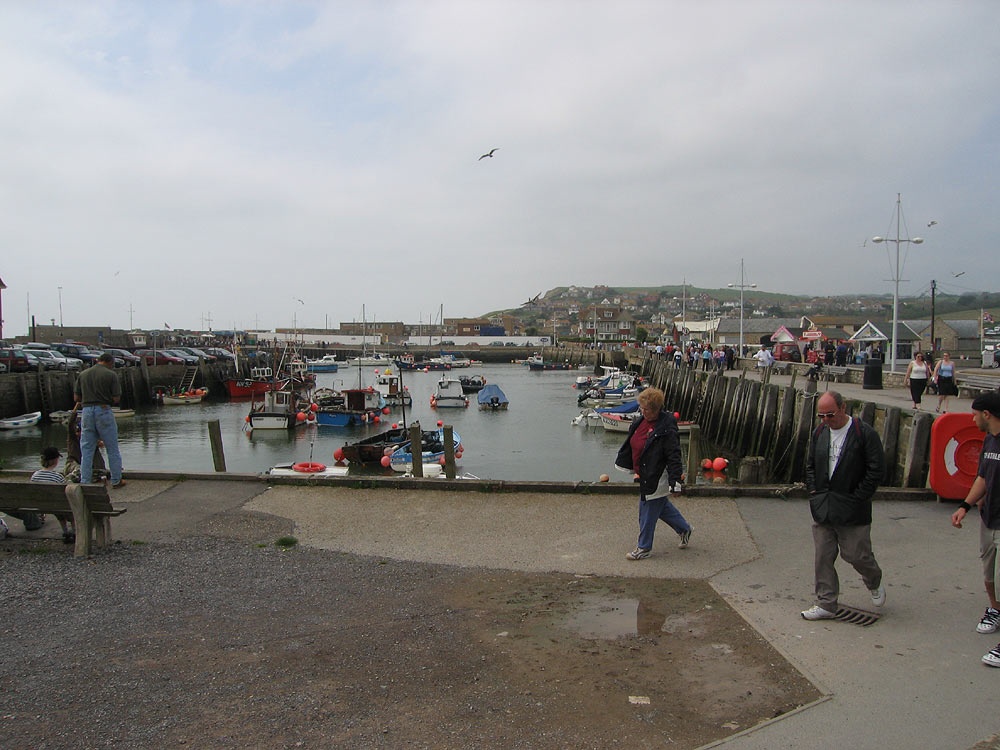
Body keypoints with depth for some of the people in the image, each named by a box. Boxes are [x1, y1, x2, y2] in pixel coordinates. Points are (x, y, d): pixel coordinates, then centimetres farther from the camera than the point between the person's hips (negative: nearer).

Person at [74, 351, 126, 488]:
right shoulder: (110, 375, -5)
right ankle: (116, 480, 13)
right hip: (104, 411, -4)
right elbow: (116, 398, -8)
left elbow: (76, 397, 8)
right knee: (112, 448, 7)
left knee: (86, 449, 9)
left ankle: (85, 482, 9)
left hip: (86, 411, 4)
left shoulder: (83, 374, 8)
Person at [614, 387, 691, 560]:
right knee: (662, 507, 22)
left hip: (656, 479, -9)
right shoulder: (641, 422, 4)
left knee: (648, 513, 2)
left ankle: (644, 548, 17)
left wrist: (675, 479, -24)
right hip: (645, 475, 9)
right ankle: (684, 528, 42)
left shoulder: (667, 428, -21)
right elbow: (631, 445, 17)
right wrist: (625, 464, 24)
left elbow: (674, 456, -21)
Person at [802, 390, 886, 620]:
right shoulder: (819, 433, 8)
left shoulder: (865, 434, -11)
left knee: (855, 554, 3)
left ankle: (875, 582, 35)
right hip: (822, 509, 5)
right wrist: (813, 491, 6)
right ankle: (826, 604, 16)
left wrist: (857, 498, -11)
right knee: (823, 557, 6)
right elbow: (810, 465, 18)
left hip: (852, 510, -5)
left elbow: (876, 470, -10)